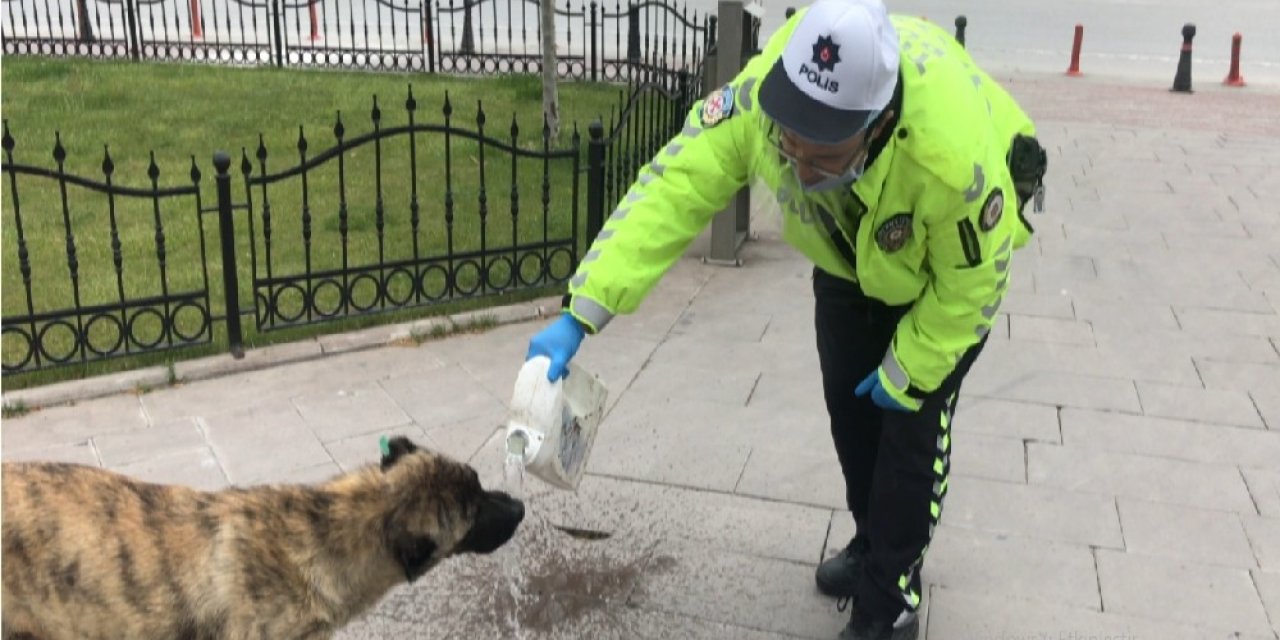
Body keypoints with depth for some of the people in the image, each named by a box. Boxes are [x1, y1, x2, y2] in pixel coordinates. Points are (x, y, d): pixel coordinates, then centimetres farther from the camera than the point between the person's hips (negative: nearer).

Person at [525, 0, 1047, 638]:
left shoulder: (956, 153, -46)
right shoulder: (760, 92, -39)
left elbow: (971, 283, -28)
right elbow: (672, 188, -35)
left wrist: (908, 375, -15)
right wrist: (581, 314, -41)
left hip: (944, 267, -4)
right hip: (849, 258, 4)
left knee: (911, 424, -5)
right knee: (849, 407, 13)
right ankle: (873, 547, 38)